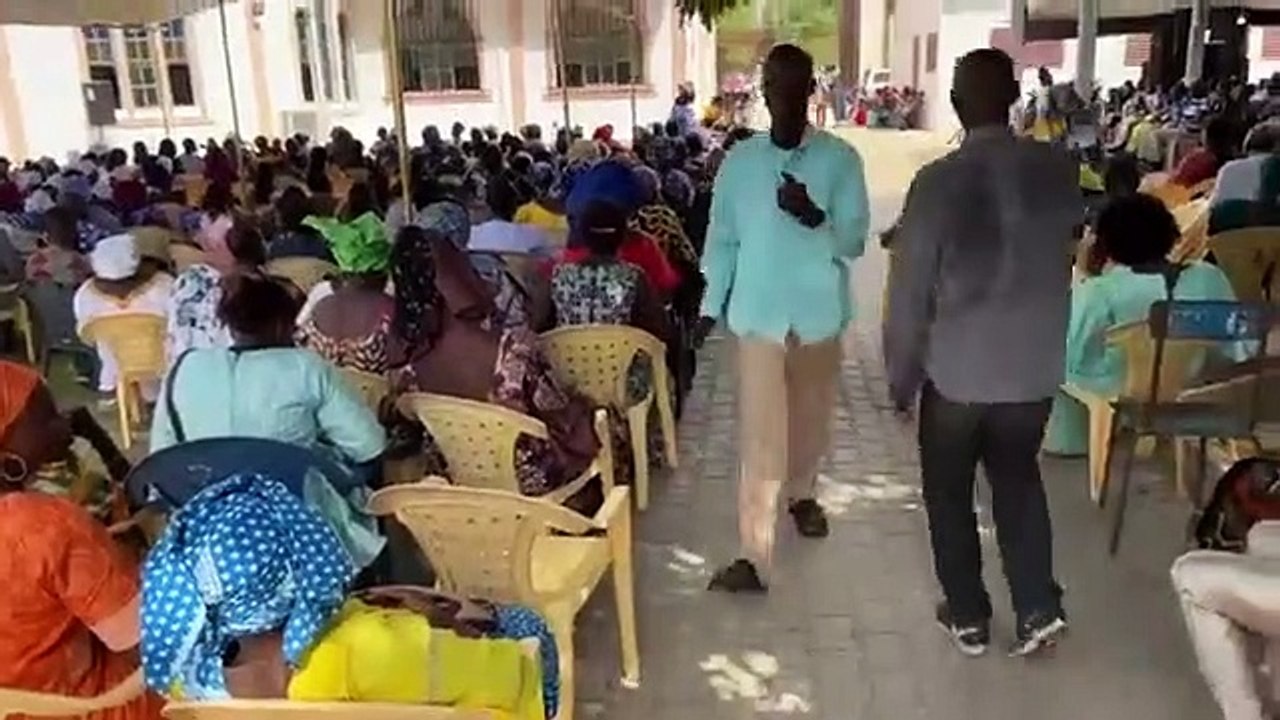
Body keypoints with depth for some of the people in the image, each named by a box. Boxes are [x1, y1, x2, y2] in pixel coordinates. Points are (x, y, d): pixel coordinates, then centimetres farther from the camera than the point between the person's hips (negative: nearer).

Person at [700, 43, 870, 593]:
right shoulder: (739, 160, -1)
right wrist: (711, 306, 4)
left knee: (812, 415, 18)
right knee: (759, 433, -3)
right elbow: (721, 239, 5)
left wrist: (813, 217, -27)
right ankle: (755, 556, -1)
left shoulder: (840, 159, -5)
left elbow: (855, 241, -8)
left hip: (819, 313, 1)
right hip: (758, 314, -1)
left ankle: (801, 493, 46)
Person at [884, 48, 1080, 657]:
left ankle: (968, 616, 25)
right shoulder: (1060, 170, -4)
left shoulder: (937, 181, -17)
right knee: (1018, 478, 23)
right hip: (1037, 366, 4)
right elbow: (1066, 257, 11)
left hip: (956, 369, -4)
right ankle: (1038, 607, 19)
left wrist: (901, 376, -1)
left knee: (950, 492, 15)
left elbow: (909, 292, -12)